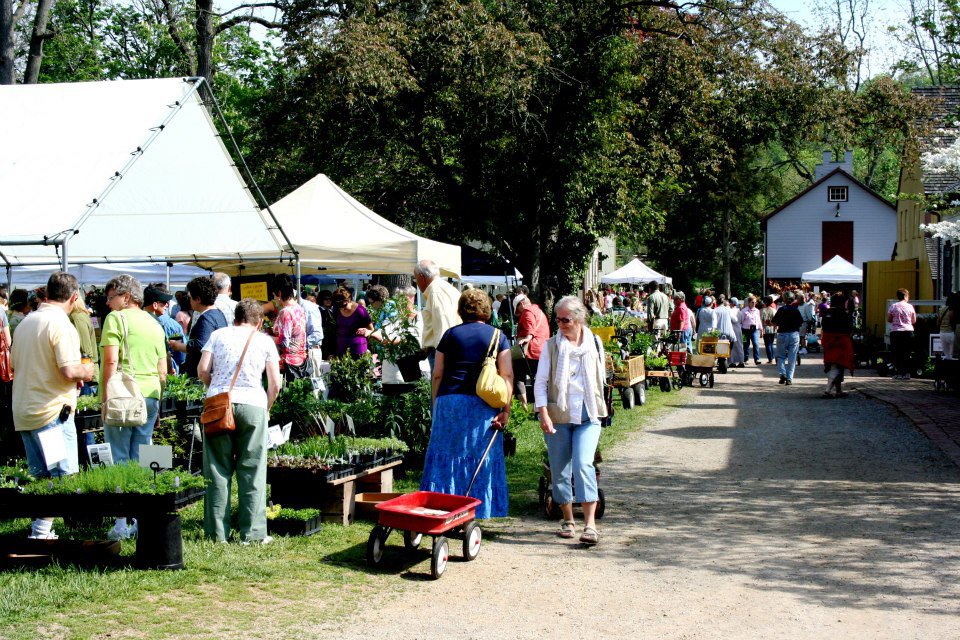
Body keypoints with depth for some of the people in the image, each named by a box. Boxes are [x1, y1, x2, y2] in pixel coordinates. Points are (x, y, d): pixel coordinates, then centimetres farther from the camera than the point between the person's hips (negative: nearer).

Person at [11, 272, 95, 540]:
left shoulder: (25, 322, 11)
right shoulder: (61, 324, -14)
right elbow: (69, 371, -22)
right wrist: (85, 372, -1)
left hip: (23, 412, 8)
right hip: (52, 410, -8)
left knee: (40, 476, 15)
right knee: (64, 477, -3)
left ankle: (40, 531, 17)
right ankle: (41, 530, -9)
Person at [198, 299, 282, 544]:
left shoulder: (218, 335, 13)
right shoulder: (264, 340, 12)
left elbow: (202, 370, 3)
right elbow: (275, 383, 5)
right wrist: (267, 408, 20)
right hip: (253, 404, -1)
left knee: (218, 470, 6)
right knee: (252, 472, 3)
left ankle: (217, 532, 7)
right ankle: (252, 533, 2)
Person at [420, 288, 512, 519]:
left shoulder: (450, 334, 9)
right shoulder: (498, 336, 7)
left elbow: (437, 375, 8)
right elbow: (507, 375, -2)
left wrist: (436, 405, 17)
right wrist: (505, 410, -4)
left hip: (448, 401, 1)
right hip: (482, 405, -1)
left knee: (445, 456, 6)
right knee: (480, 459, 5)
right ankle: (475, 513, 5)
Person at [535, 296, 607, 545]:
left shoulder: (594, 344, 4)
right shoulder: (551, 346, 0)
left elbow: (600, 378, 17)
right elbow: (540, 382, -1)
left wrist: (600, 406, 17)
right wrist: (544, 414, -10)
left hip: (588, 416, -1)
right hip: (558, 417, 1)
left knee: (583, 464, -16)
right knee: (559, 470, 6)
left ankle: (590, 524, -17)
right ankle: (568, 520, 22)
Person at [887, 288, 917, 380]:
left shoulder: (893, 306, -2)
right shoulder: (910, 307, 0)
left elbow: (889, 319, 4)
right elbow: (914, 321, 6)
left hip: (895, 332, -1)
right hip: (908, 331, 1)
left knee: (897, 353, 4)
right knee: (907, 353, 7)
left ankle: (899, 373, 1)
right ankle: (907, 373, 4)